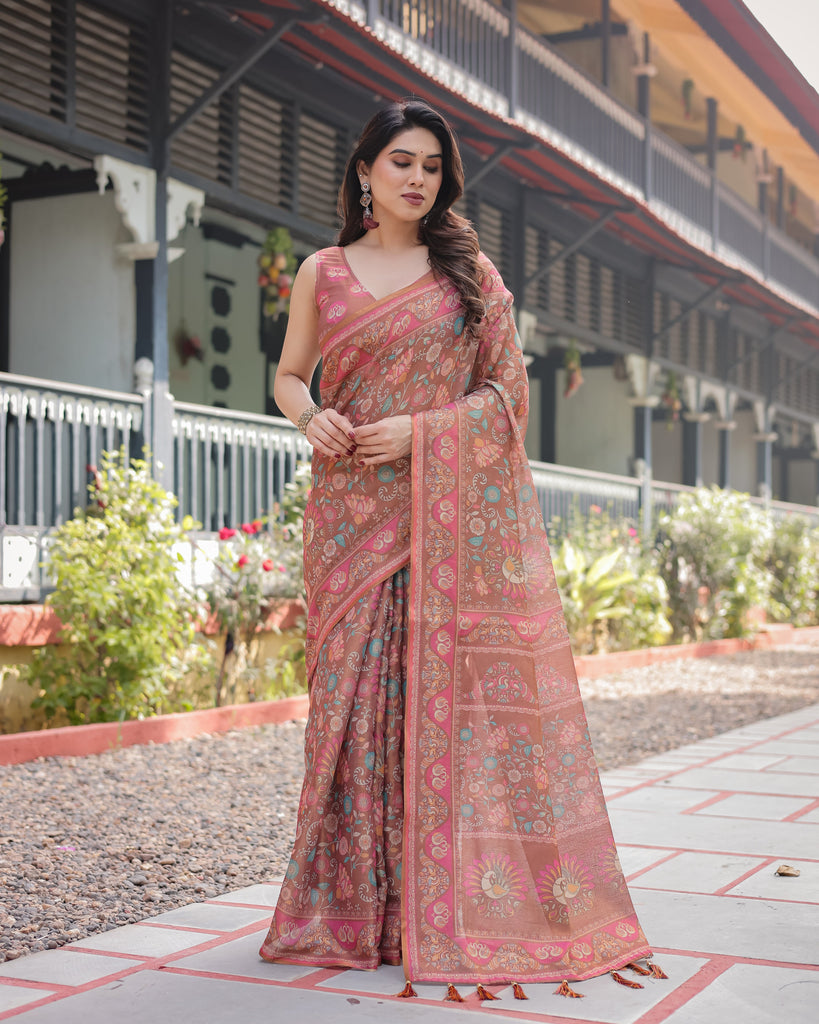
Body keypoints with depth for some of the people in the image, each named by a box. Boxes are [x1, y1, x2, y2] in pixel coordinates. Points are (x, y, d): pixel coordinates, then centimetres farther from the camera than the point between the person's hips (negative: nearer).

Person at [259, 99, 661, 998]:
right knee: (356, 688, -1)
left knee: (449, 689, -4)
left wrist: (421, 429, -10)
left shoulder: (470, 272, 8)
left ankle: (452, 905, 4)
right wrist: (308, 417, -5)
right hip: (354, 511, 1)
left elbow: (508, 389, 5)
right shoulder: (322, 273, 11)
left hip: (452, 509, -1)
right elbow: (288, 374, 18)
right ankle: (356, 906, 8)